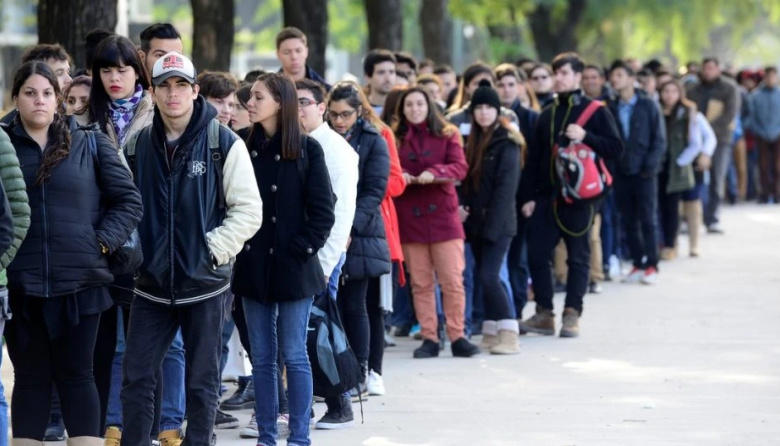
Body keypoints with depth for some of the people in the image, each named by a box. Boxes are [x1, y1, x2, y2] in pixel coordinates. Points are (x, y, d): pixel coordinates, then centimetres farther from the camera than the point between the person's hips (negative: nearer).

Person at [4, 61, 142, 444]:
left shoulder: (91, 145, 5)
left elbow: (129, 201, 6)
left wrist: (103, 242, -5)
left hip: (79, 281, 0)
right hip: (20, 284, 0)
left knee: (76, 375, 4)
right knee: (30, 377, 6)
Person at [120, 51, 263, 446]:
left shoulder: (223, 143, -6)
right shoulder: (139, 144, 5)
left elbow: (248, 210, -6)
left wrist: (213, 250, -13)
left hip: (204, 284, -3)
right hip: (152, 284, 3)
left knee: (202, 383, 6)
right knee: (136, 378, 2)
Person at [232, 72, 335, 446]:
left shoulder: (307, 149, -4)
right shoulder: (244, 147, 6)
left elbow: (322, 211, -5)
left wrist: (301, 249, -12)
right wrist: (234, 245, -3)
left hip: (292, 266, -4)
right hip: (253, 266, 4)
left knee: (293, 354, -1)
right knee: (261, 356, 7)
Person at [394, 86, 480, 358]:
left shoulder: (447, 135, 6)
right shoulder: (395, 139, 8)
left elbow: (460, 167, -5)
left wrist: (434, 173, -22)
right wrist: (399, 177, -18)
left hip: (443, 215, -1)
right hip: (409, 218, 1)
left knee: (453, 280, -4)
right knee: (420, 283, 3)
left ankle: (457, 337, 2)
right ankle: (429, 338, 7)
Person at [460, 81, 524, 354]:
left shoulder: (506, 143, -8)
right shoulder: (474, 142, 15)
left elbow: (506, 187, -14)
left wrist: (492, 224, -17)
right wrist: (462, 208, -1)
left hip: (498, 223, -7)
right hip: (476, 222, 7)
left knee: (489, 276, -15)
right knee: (484, 276, 9)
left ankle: (509, 335, -14)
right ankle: (491, 335, 14)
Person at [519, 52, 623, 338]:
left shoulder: (595, 111, 0)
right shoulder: (548, 114, 15)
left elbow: (616, 148, -6)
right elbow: (535, 158, 15)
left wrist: (585, 137, -18)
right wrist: (528, 196, 8)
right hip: (546, 196, 5)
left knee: (578, 257, 1)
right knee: (537, 254, 1)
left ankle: (572, 315, 6)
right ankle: (544, 314, 10)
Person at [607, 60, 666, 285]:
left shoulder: (648, 106, -2)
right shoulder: (610, 107, 4)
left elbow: (659, 139, -3)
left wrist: (651, 165, -11)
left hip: (644, 173, -3)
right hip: (621, 172, 3)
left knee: (647, 220, 0)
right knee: (629, 221, 6)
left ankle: (651, 266, 5)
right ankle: (638, 264, 14)